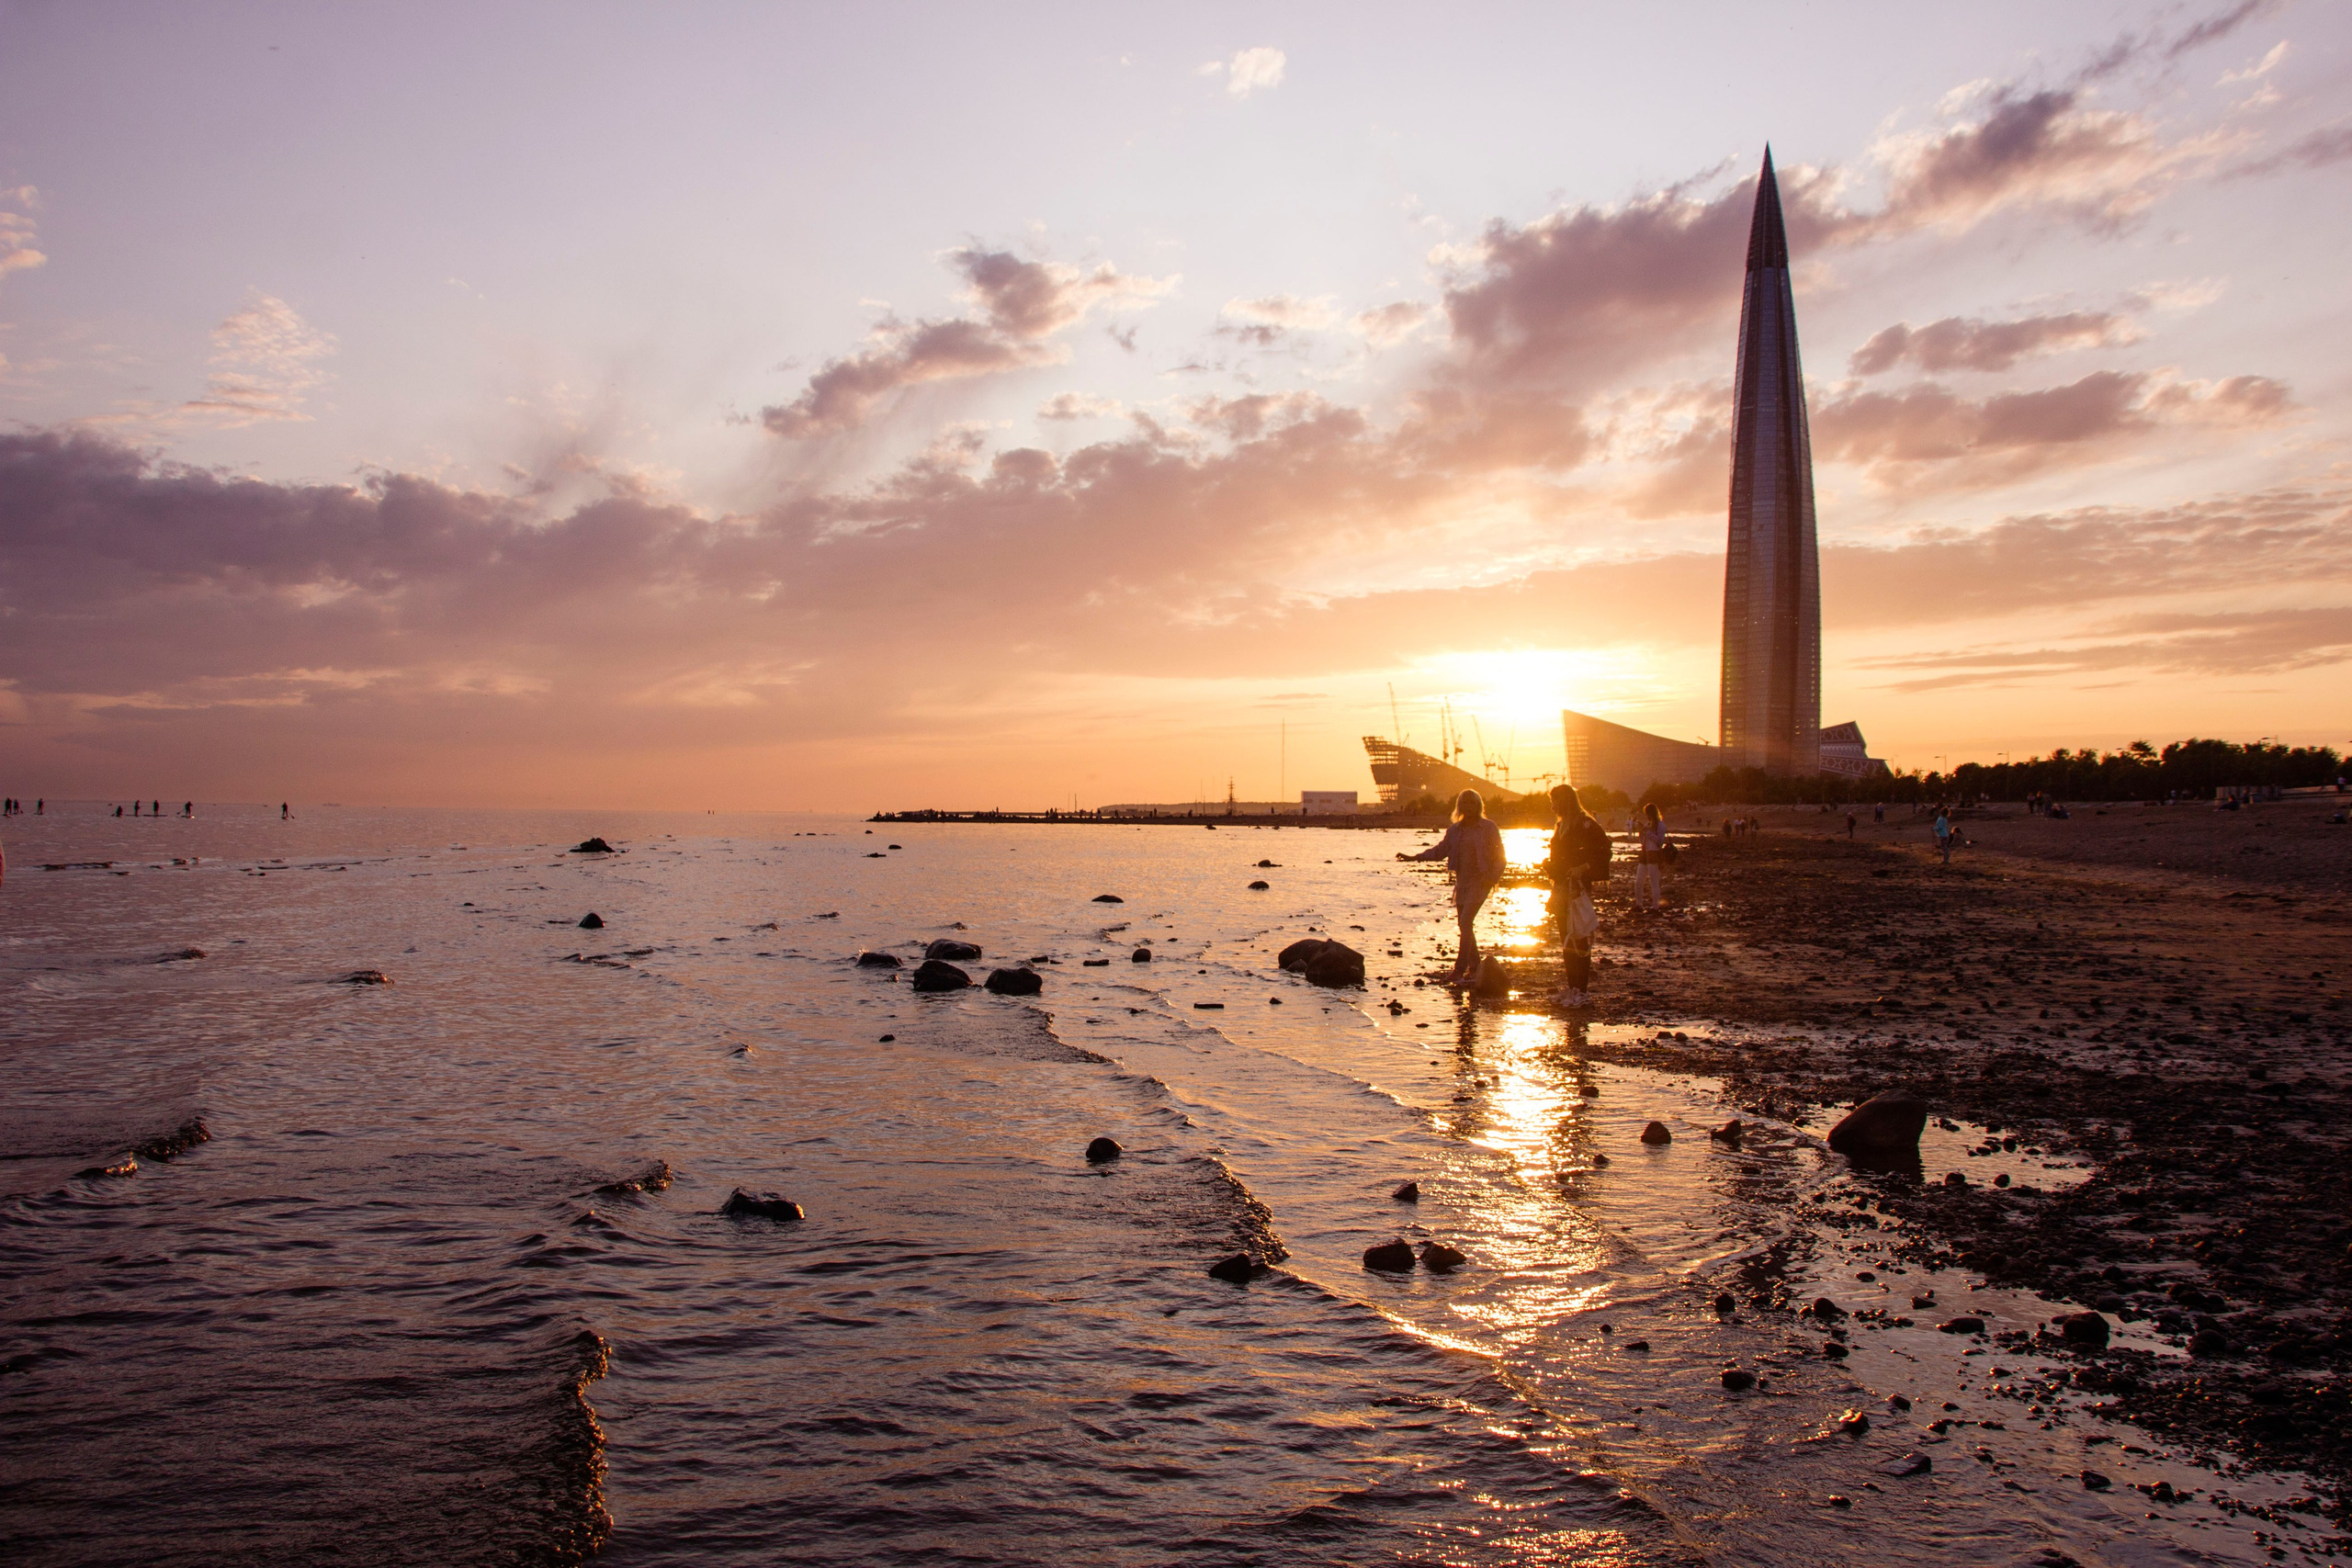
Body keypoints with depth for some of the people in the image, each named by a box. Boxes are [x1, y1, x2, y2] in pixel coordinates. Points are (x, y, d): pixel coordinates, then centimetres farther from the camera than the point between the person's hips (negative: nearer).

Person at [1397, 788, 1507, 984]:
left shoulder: (1489, 828, -3)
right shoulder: (1455, 830, 10)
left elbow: (1499, 857, -2)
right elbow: (1440, 850, 17)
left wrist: (1493, 878, -15)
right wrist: (1414, 857, 10)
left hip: (1479, 882, -6)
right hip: (1462, 882, 6)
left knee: (1465, 922, -16)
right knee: (1465, 926, 8)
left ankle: (1459, 970, -16)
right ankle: (1474, 968, 20)